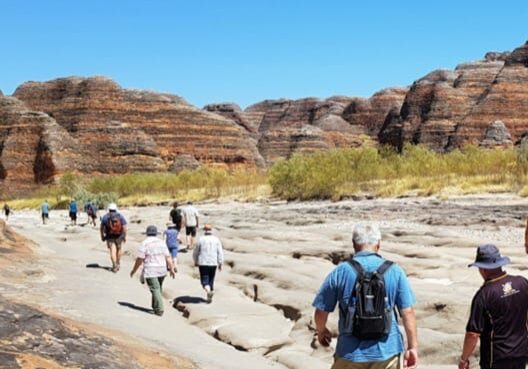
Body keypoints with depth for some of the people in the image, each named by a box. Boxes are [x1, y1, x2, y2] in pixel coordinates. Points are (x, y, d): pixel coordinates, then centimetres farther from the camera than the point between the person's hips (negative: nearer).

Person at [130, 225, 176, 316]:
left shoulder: (145, 243, -9)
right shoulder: (161, 242, 6)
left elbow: (140, 259, -11)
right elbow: (168, 257, 2)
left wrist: (133, 270, 0)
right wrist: (172, 269, 5)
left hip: (150, 271, -5)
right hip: (162, 270, 5)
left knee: (155, 290, -6)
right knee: (158, 289, 18)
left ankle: (159, 310, -12)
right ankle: (155, 307, 28)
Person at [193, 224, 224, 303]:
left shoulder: (201, 239, -4)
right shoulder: (216, 240, 0)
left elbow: (195, 252, 4)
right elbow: (220, 252, -4)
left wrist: (195, 261, 19)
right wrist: (220, 264, 1)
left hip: (203, 263, -2)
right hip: (213, 263, 2)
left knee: (204, 280, 0)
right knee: (211, 279, 16)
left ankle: (208, 290, -26)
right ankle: (210, 293, 19)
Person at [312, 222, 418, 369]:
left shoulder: (340, 272, -5)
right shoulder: (394, 271, -2)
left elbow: (321, 311, 0)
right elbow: (408, 312, -4)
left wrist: (321, 331, 20)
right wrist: (413, 346, 3)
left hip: (351, 352, -1)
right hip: (386, 351, 1)